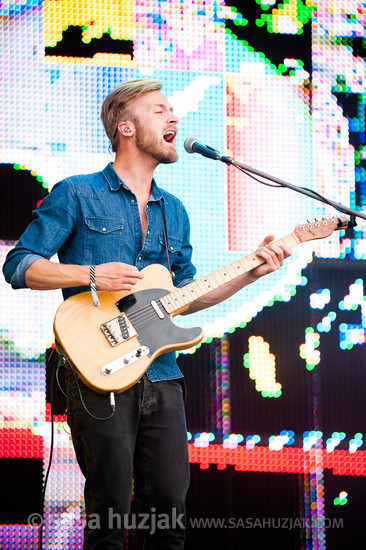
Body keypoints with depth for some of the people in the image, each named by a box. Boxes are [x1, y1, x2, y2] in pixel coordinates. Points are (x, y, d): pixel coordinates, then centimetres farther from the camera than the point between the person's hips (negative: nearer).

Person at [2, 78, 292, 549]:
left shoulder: (174, 211, 18)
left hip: (162, 376, 6)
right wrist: (92, 274, -16)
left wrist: (249, 273, 10)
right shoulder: (76, 195, -1)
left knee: (170, 507, 6)